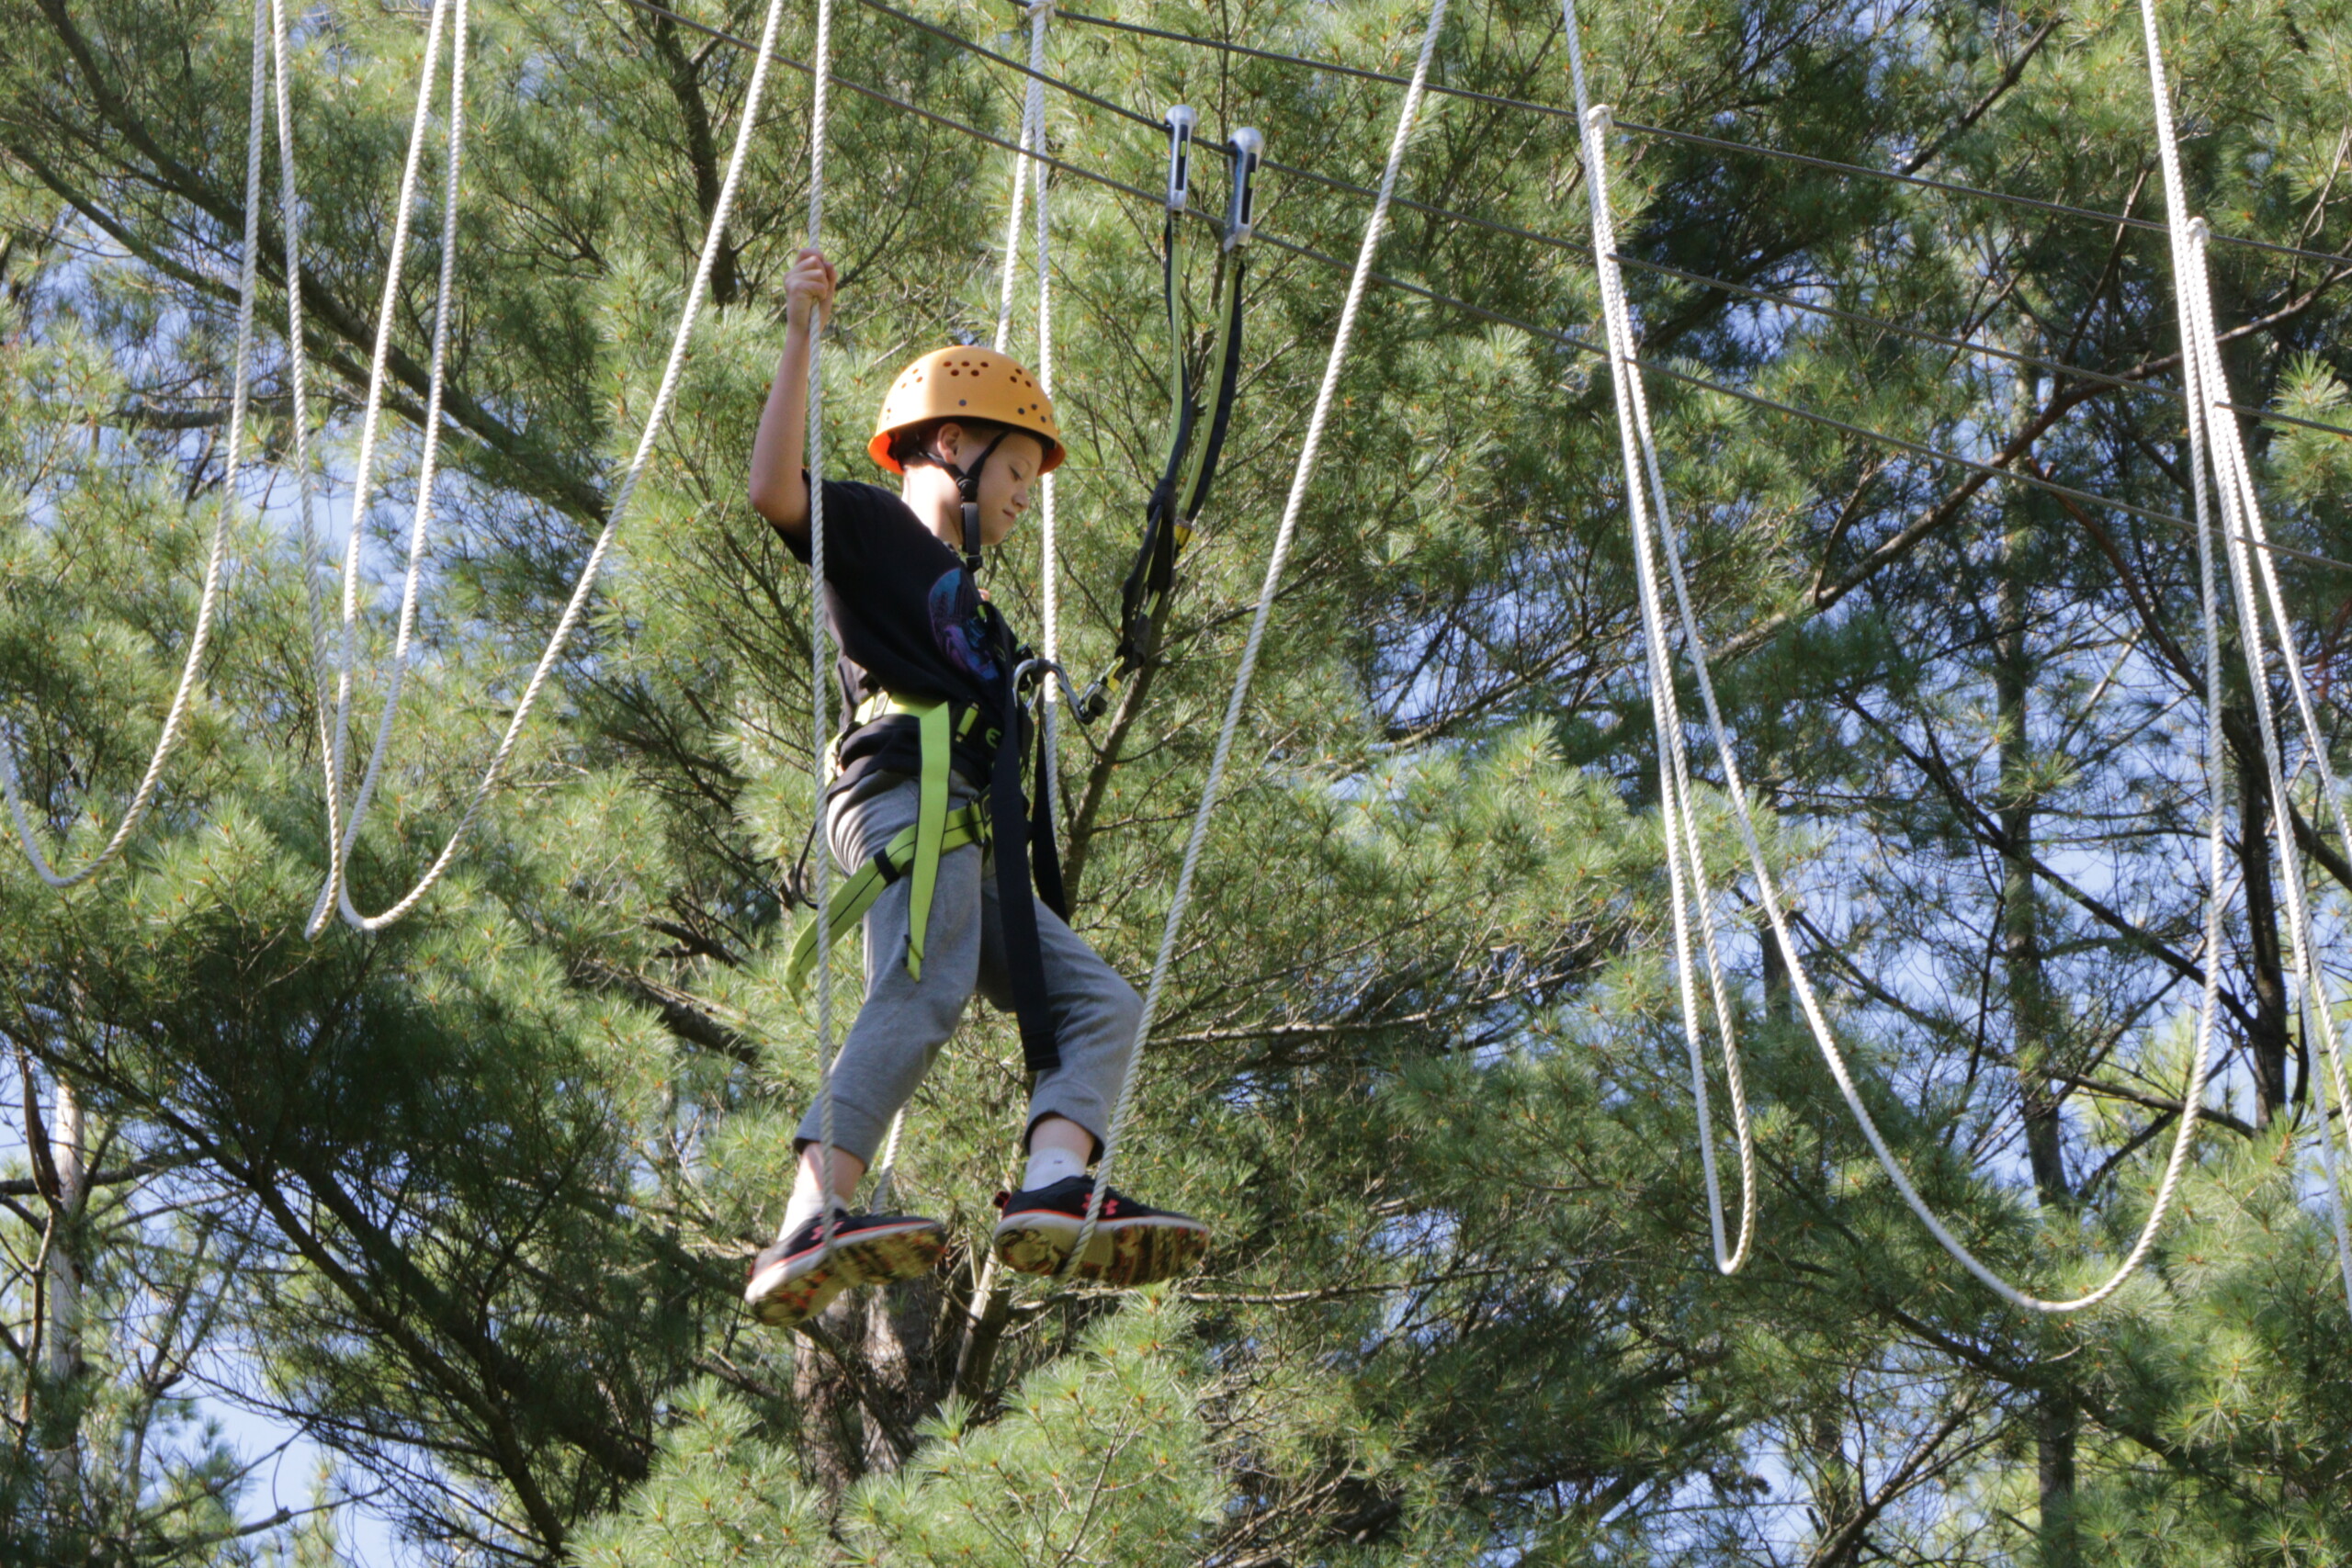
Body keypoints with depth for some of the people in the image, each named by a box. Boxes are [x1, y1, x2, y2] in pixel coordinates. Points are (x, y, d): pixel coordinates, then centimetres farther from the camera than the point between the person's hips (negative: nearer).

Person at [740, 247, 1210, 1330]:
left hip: (971, 841, 9)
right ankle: (808, 1230, -46)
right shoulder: (874, 526, 11)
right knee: (922, 996, -29)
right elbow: (774, 490, -10)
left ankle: (1053, 1195, -25)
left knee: (1100, 1003, -1)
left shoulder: (960, 600, 37)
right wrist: (800, 336, -12)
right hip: (909, 793, -9)